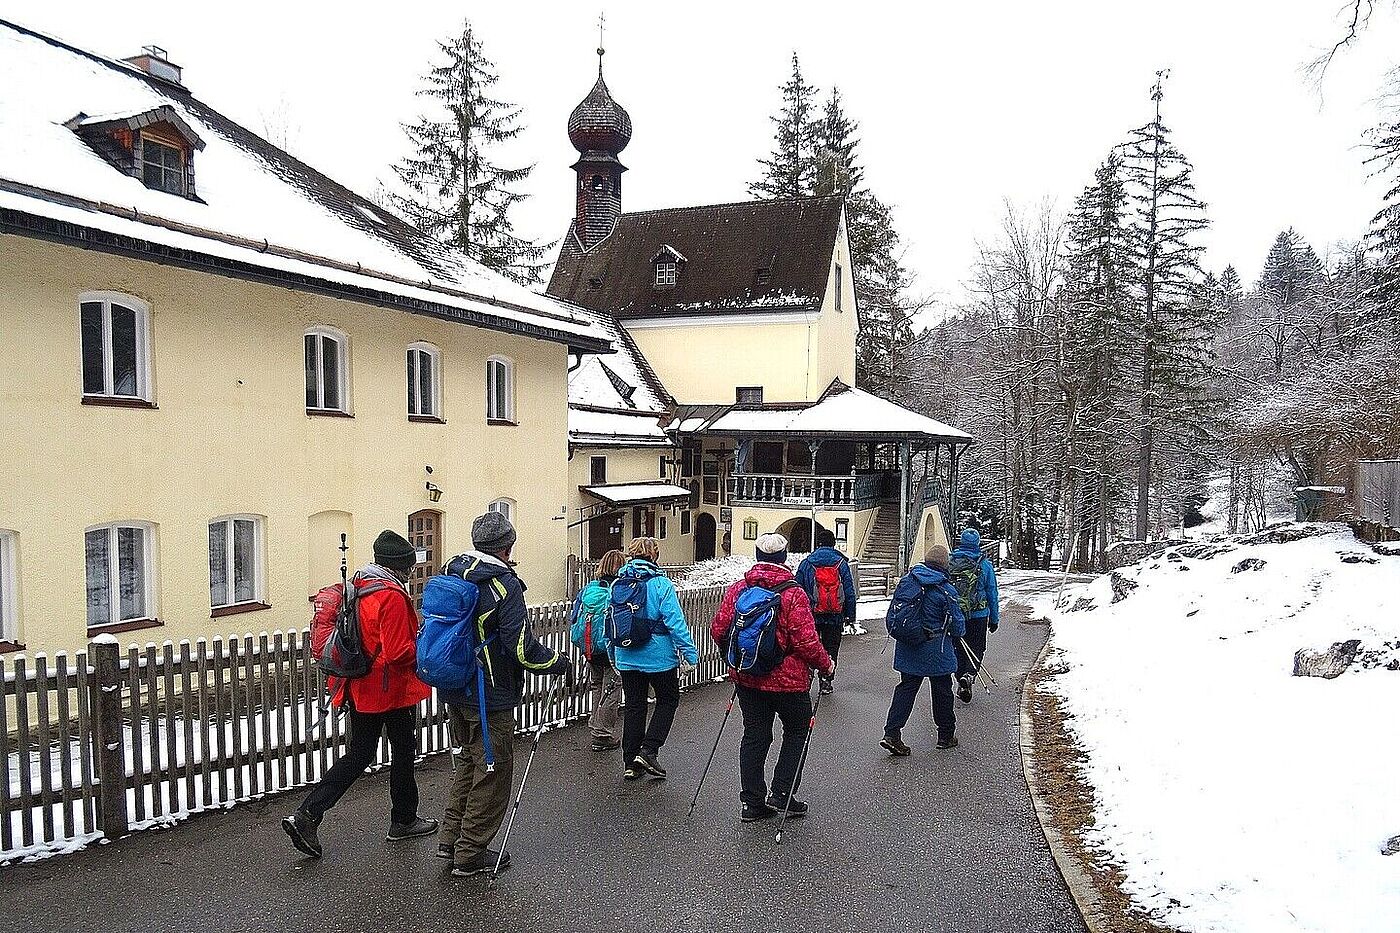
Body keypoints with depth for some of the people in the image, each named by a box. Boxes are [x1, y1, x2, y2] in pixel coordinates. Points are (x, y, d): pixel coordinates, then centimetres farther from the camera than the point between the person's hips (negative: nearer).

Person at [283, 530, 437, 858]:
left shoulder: (357, 587, 6)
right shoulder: (392, 596, -21)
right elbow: (399, 652, -23)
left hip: (359, 689, 8)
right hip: (392, 689, -8)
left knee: (358, 754, 14)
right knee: (403, 752, 11)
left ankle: (306, 815, 3)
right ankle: (404, 821, 25)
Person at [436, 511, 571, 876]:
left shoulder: (449, 573, 3)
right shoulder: (504, 585, -20)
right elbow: (523, 647, -22)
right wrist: (560, 663, -6)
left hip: (453, 692, 8)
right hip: (489, 697, -8)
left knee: (466, 760, 24)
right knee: (492, 771, 7)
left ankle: (450, 839, 31)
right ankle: (470, 854, 16)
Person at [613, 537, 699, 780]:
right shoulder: (660, 584, -12)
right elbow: (675, 622, -17)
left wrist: (613, 657, 21)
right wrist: (690, 654, -12)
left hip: (626, 658, 5)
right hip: (659, 657, -5)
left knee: (633, 707, 14)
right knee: (668, 701, 14)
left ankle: (630, 763, 17)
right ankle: (648, 751, 3)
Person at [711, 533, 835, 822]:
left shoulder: (737, 590, -2)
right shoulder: (793, 594, -16)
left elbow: (718, 630, 2)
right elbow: (806, 641, -19)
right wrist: (826, 665, -1)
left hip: (747, 678, 4)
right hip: (787, 679, -4)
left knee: (754, 736, 13)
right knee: (796, 732, 17)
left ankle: (753, 802, 18)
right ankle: (781, 795, 13)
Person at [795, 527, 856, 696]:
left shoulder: (806, 564, 0)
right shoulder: (842, 563, 1)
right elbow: (850, 592, 2)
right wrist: (850, 616, 8)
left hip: (811, 614, 0)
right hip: (835, 616, 0)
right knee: (831, 649, 11)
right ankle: (826, 681, 9)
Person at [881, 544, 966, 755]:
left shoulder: (906, 581, -1)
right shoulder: (946, 590, -13)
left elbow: (892, 613, 4)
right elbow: (957, 623, -6)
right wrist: (955, 636, 16)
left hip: (907, 649, 4)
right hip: (936, 651, -4)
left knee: (906, 688, 8)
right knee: (942, 690, 13)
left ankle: (891, 733, -3)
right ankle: (946, 735, 26)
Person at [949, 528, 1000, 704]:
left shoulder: (949, 562, -1)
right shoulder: (985, 565, -6)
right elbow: (993, 594, 0)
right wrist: (995, 619, 10)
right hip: (978, 616, -2)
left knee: (959, 649, 14)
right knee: (977, 649, 10)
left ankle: (962, 687, 18)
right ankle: (969, 675, -15)